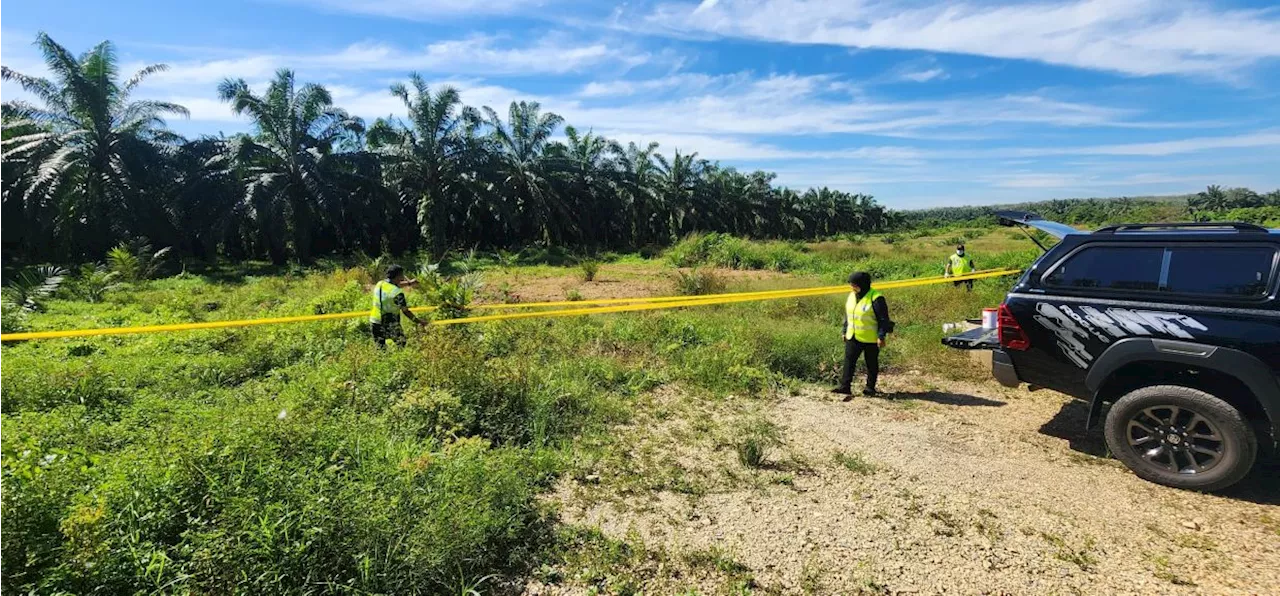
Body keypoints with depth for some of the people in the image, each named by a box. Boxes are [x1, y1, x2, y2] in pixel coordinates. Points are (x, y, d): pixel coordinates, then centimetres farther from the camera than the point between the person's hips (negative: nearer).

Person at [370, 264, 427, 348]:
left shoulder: (379, 284, 3)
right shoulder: (397, 293, -18)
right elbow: (405, 311, -18)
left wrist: (409, 283, 31)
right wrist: (418, 321, -13)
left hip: (375, 322, 6)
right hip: (390, 325, -6)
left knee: (380, 349, 12)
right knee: (402, 345, 5)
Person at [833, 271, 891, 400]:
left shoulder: (875, 298, -17)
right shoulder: (852, 296, 5)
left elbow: (883, 319, -15)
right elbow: (847, 315, 15)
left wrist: (881, 336, -17)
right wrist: (845, 331, 15)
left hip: (871, 339, -6)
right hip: (853, 337, 6)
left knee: (872, 364, 9)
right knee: (849, 361, 1)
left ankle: (870, 388, 22)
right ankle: (845, 386, 3)